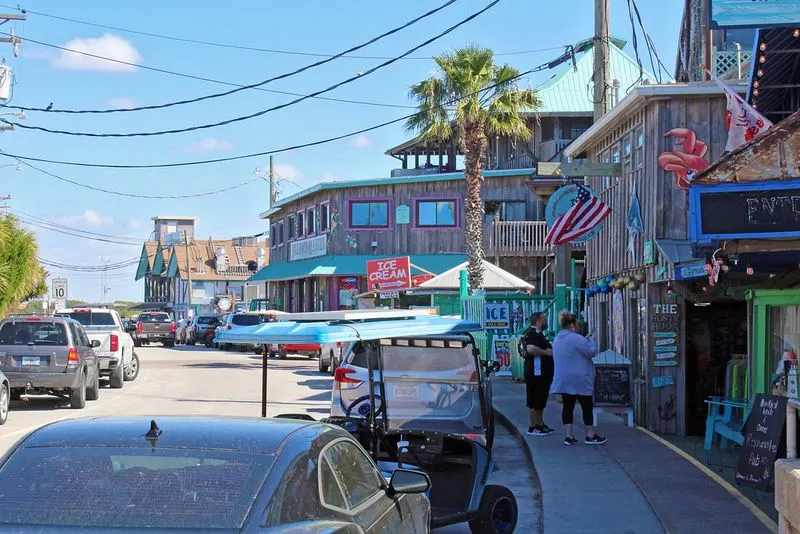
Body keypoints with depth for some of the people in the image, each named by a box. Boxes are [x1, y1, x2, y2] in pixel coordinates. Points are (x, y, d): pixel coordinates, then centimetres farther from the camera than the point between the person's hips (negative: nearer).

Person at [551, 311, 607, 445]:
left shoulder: (557, 339, 12)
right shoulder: (576, 338, -16)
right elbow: (591, 352, -14)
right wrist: (591, 341, 4)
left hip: (563, 379, 8)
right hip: (580, 380, -8)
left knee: (567, 407, 6)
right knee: (587, 407, 2)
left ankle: (568, 436, 3)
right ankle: (590, 435, 7)